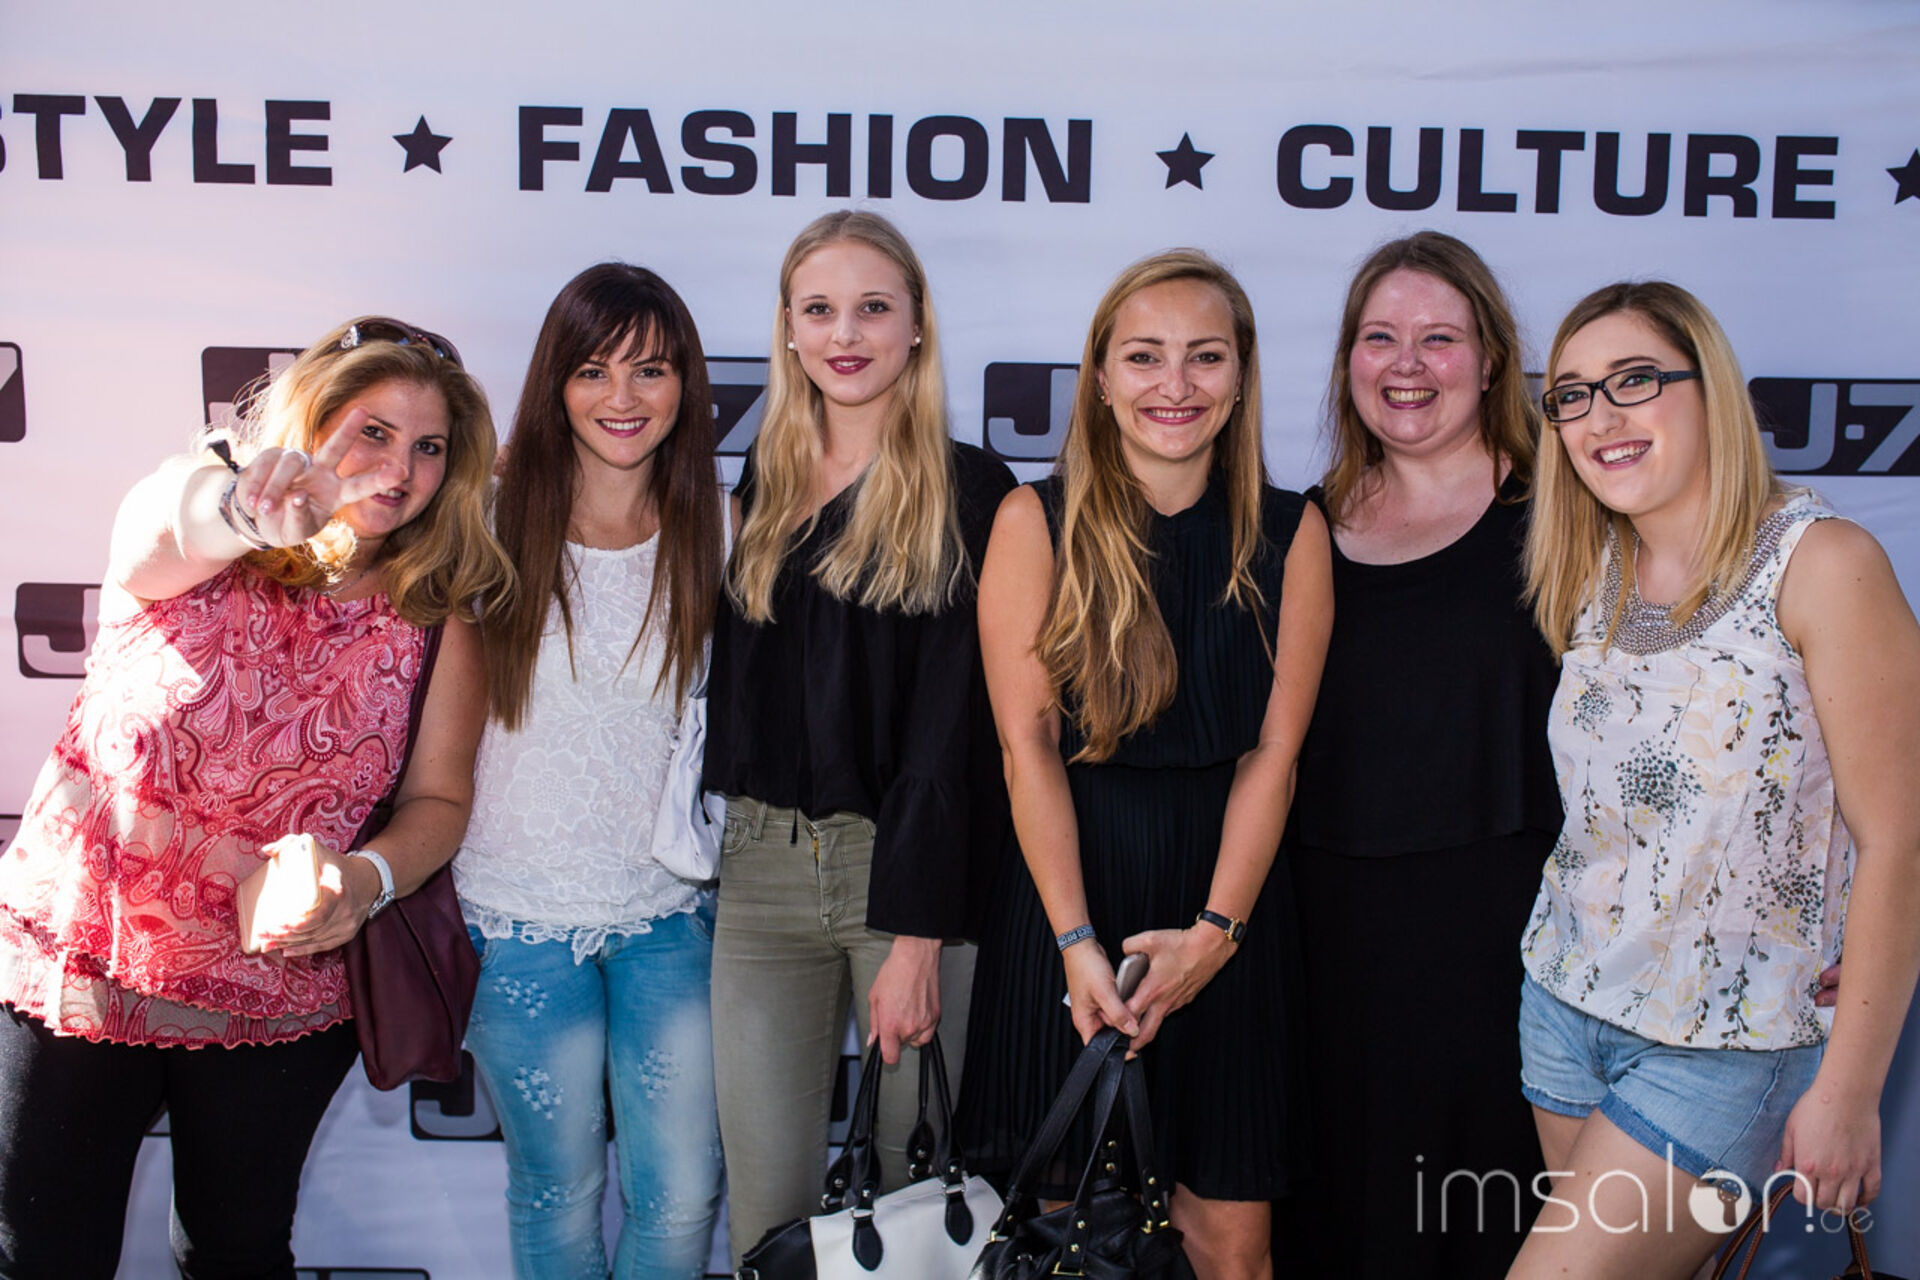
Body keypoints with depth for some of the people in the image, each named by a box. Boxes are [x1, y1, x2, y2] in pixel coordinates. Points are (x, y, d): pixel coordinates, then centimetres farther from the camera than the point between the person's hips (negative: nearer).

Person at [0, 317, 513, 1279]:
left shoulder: (436, 621, -3)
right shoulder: (192, 548, -10)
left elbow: (438, 799, -1)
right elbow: (166, 521, -35)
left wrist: (366, 878, -23)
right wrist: (246, 507, -59)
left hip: (277, 997, 2)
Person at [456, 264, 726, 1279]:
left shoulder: (714, 529, -2)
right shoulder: (495, 519, -6)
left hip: (672, 911, 1)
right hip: (521, 911, -1)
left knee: (683, 1196, 9)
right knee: (558, 1192, 15)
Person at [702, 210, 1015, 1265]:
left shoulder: (969, 492, -3)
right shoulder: (762, 484, 12)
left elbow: (950, 719, -9)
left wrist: (914, 933, -13)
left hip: (911, 862, -3)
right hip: (763, 865, 4)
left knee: (917, 1180, 7)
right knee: (766, 1199, 7)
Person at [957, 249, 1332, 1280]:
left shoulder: (1290, 532, 3)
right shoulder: (1036, 521, -2)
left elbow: (1273, 750, 0)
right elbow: (1027, 745, -6)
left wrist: (1214, 930, -9)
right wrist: (1077, 942, -13)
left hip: (1226, 897, 2)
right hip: (1067, 889, -1)